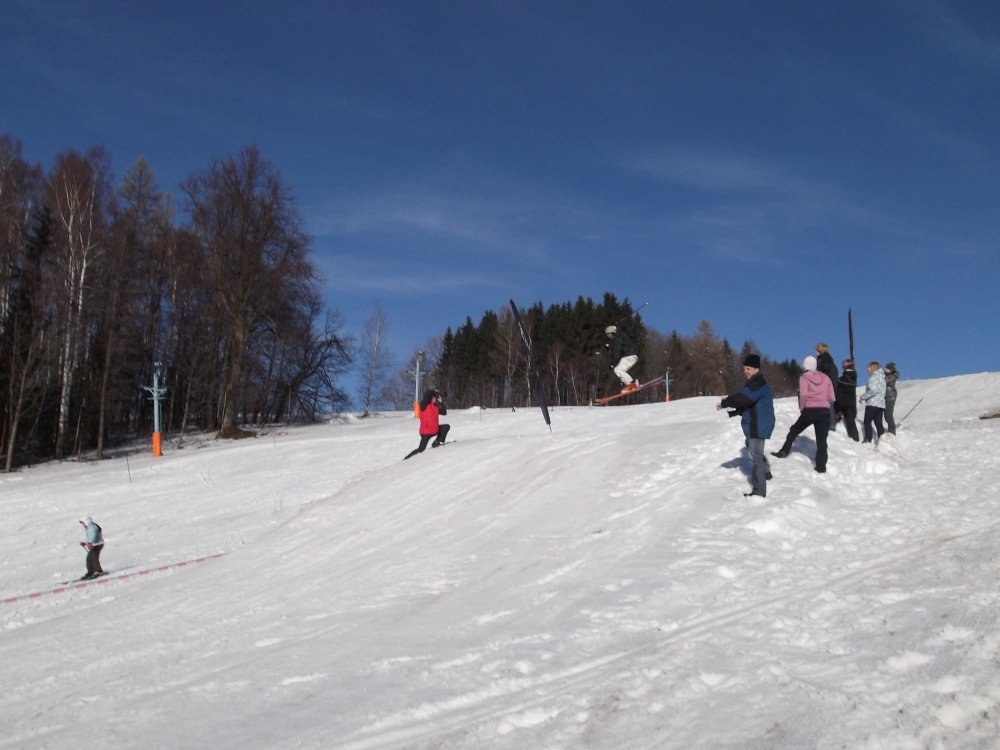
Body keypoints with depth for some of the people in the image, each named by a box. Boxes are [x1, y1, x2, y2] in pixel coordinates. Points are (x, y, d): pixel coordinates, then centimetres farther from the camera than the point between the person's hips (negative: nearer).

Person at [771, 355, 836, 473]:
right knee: (821, 440, 3)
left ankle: (784, 451, 19)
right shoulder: (825, 377, 10)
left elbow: (804, 395, -15)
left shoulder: (804, 377, 1)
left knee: (794, 430, 21)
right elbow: (832, 398, 7)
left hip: (810, 410, -2)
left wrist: (801, 408, -2)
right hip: (825, 411, 2)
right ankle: (821, 466, 0)